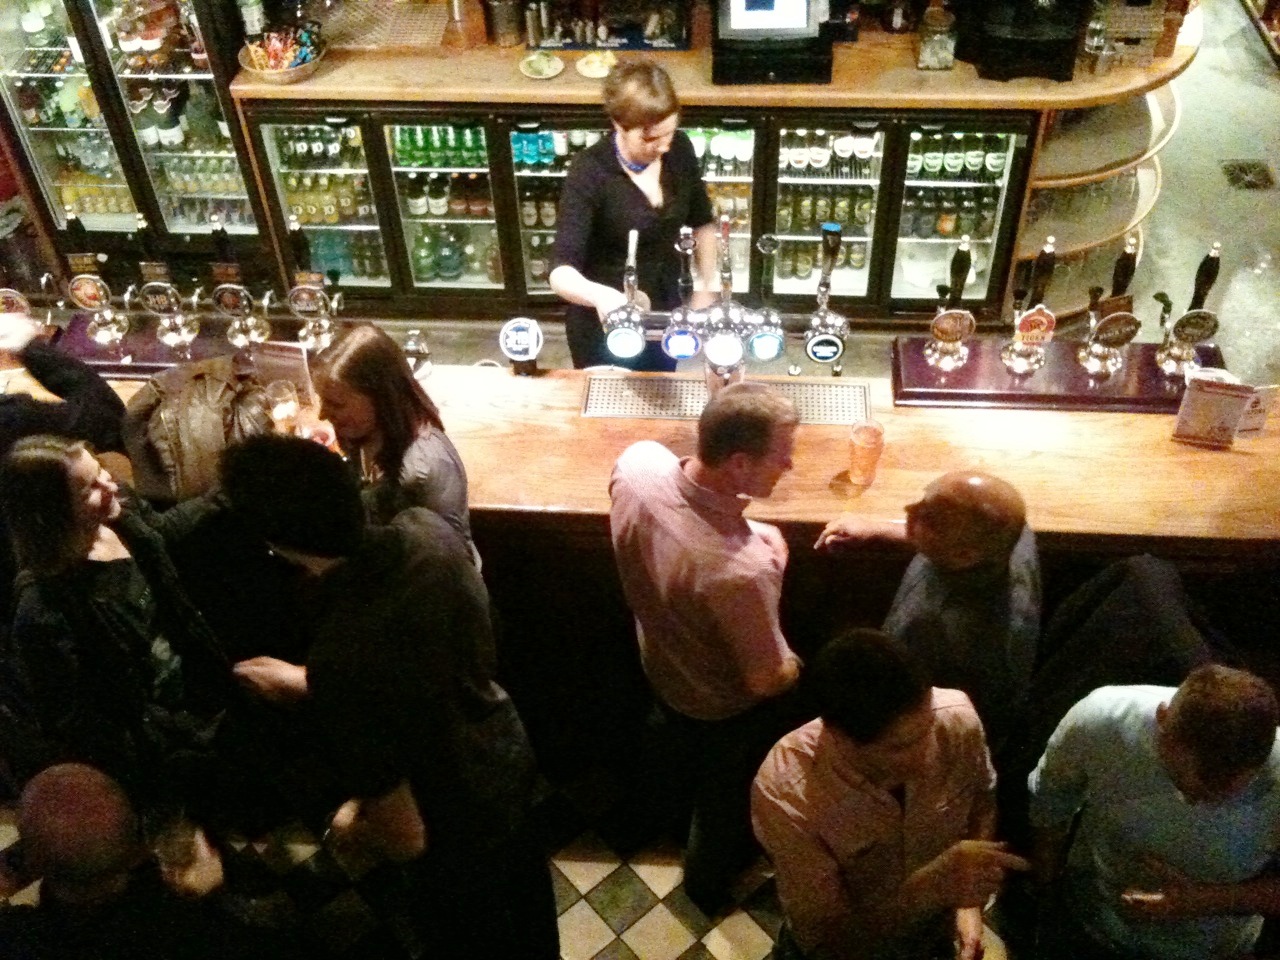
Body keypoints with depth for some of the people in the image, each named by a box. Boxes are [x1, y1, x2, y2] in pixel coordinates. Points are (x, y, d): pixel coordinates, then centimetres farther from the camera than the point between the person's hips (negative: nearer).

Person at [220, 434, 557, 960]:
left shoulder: (342, 659, -41)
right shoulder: (428, 528, -22)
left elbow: (405, 835, -27)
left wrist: (348, 834, -6)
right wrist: (309, 682, 5)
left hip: (457, 843, -6)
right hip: (508, 757, 6)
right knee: (524, 910, 36)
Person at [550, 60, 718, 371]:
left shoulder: (679, 149, -13)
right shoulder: (589, 172, -27)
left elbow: (702, 222, 5)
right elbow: (561, 272, -36)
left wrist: (704, 292, 5)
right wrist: (601, 296, -55)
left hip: (665, 308, 5)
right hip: (603, 321, -4)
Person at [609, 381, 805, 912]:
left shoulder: (639, 461, -29)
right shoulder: (740, 570, -47)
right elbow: (770, 679, -29)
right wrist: (772, 569, -17)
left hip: (661, 670, 6)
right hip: (728, 713, -6)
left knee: (690, 769, 38)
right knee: (728, 804, 29)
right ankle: (709, 882, 60)